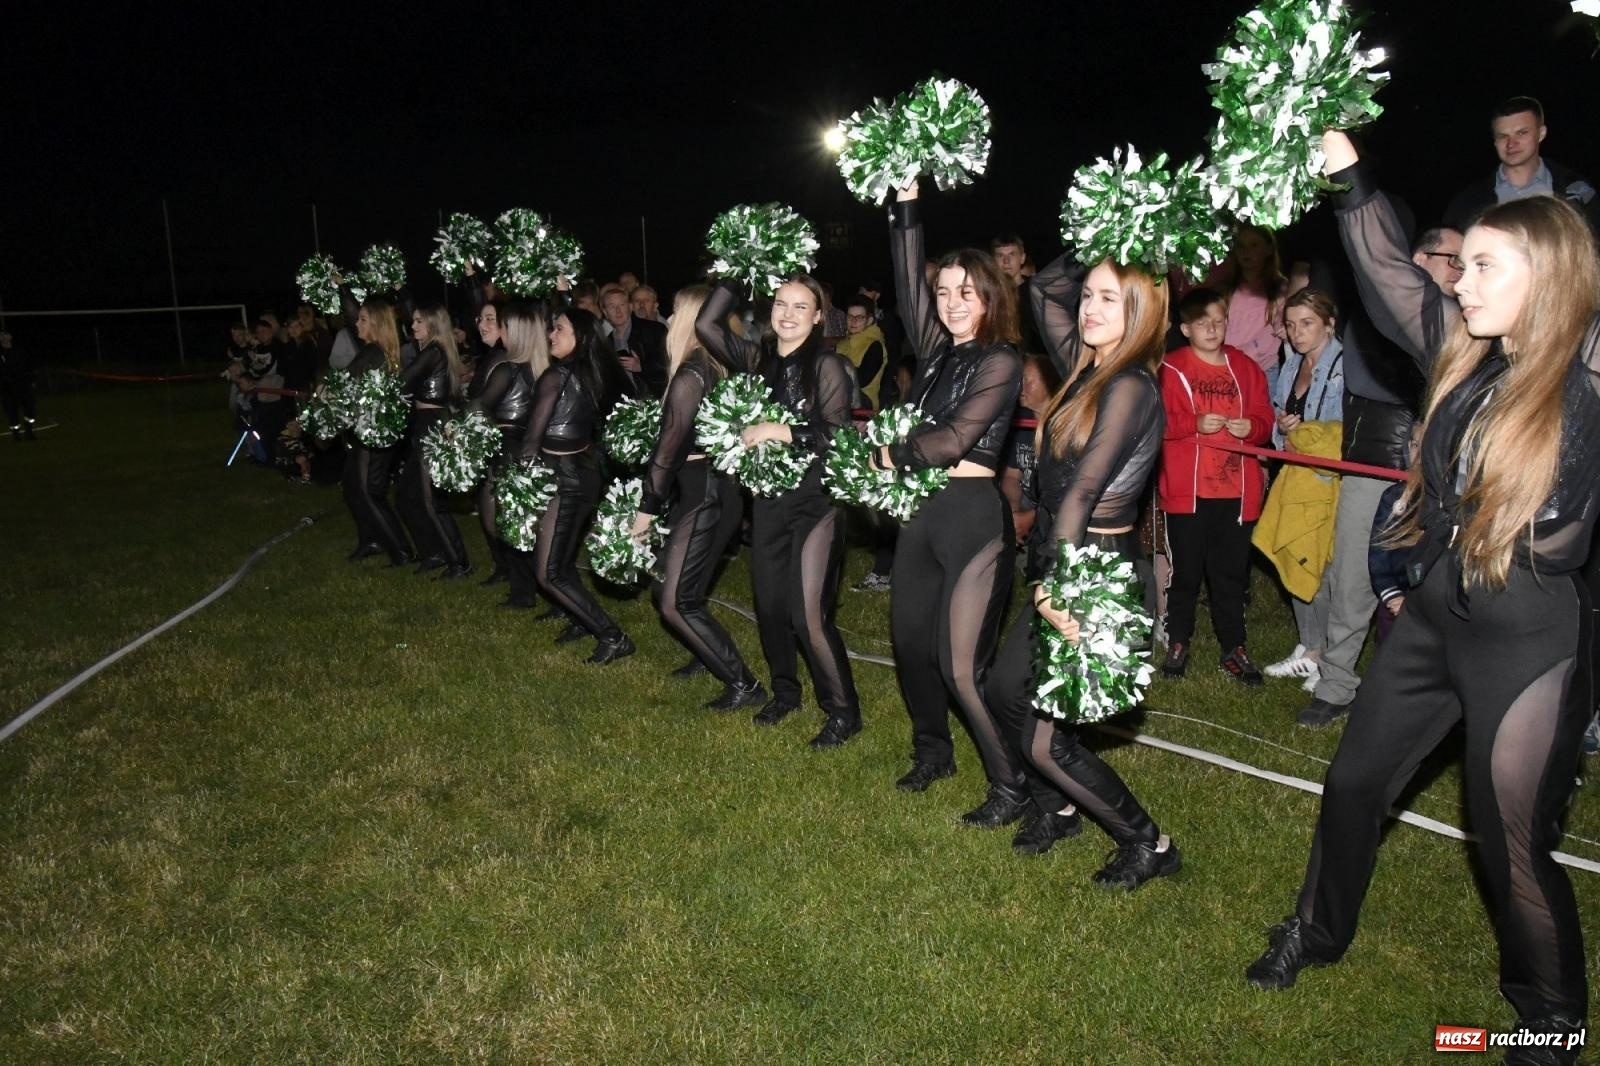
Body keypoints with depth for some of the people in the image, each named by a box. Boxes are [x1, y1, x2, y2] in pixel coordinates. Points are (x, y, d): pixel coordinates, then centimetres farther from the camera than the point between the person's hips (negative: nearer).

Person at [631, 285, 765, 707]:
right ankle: (709, 657, 36)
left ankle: (744, 684, -4)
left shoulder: (689, 375, -16)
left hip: (704, 493, -9)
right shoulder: (716, 369, 10)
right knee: (685, 590, 22)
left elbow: (669, 447, -16)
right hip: (717, 487, 9)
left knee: (676, 602, -7)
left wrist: (647, 508, -9)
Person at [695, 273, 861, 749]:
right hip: (768, 498, 6)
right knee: (769, 604, 14)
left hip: (816, 501, -6)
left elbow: (838, 437, -14)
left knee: (809, 615, -8)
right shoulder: (758, 358, 6)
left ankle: (843, 712, 8)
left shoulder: (828, 366, -8)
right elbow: (706, 325, -1)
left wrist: (781, 432, -20)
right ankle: (785, 691, 36)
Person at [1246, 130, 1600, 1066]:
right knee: (1354, 782, 16)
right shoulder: (1467, 355, 1)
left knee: (1513, 841, 6)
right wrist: (1345, 164, 6)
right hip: (1434, 618, 6)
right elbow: (1390, 271, 8)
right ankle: (1319, 933, 40)